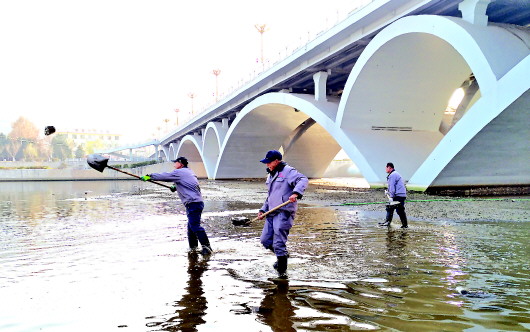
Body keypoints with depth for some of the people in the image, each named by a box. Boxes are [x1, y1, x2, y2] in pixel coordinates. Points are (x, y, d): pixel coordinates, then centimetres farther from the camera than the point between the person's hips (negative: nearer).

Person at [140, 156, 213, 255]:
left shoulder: (179, 172, -5)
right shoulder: (189, 172, 22)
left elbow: (164, 176, -2)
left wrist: (149, 176, 6)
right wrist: (176, 187, 26)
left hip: (193, 203, -10)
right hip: (197, 202, 10)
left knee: (195, 226, -13)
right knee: (191, 226, 14)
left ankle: (207, 247, -13)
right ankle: (193, 248, 20)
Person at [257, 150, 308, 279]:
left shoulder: (288, 171, -7)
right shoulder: (271, 175, 21)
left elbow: (303, 180, -24)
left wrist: (296, 193, -41)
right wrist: (263, 210, 20)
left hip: (284, 213, -9)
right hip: (272, 213, 9)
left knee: (279, 243, -10)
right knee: (265, 240, 9)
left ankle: (282, 271, 4)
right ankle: (282, 255, 34)